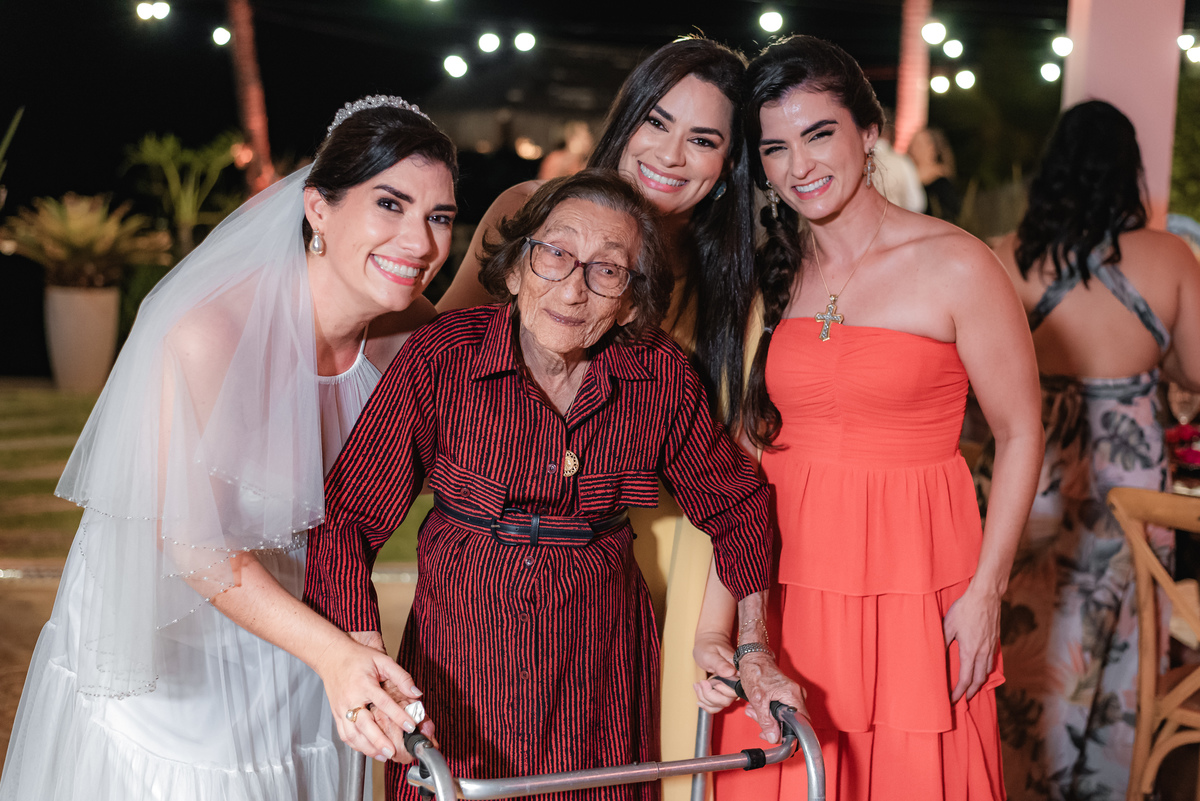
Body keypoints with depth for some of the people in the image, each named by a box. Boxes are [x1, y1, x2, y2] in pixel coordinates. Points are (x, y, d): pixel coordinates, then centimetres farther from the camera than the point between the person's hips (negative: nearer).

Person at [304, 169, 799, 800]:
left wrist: (756, 651, -1)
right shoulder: (441, 358, -17)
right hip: (462, 648, -1)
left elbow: (735, 506, 5)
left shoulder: (660, 375, -10)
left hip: (600, 665, 2)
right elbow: (348, 517, -17)